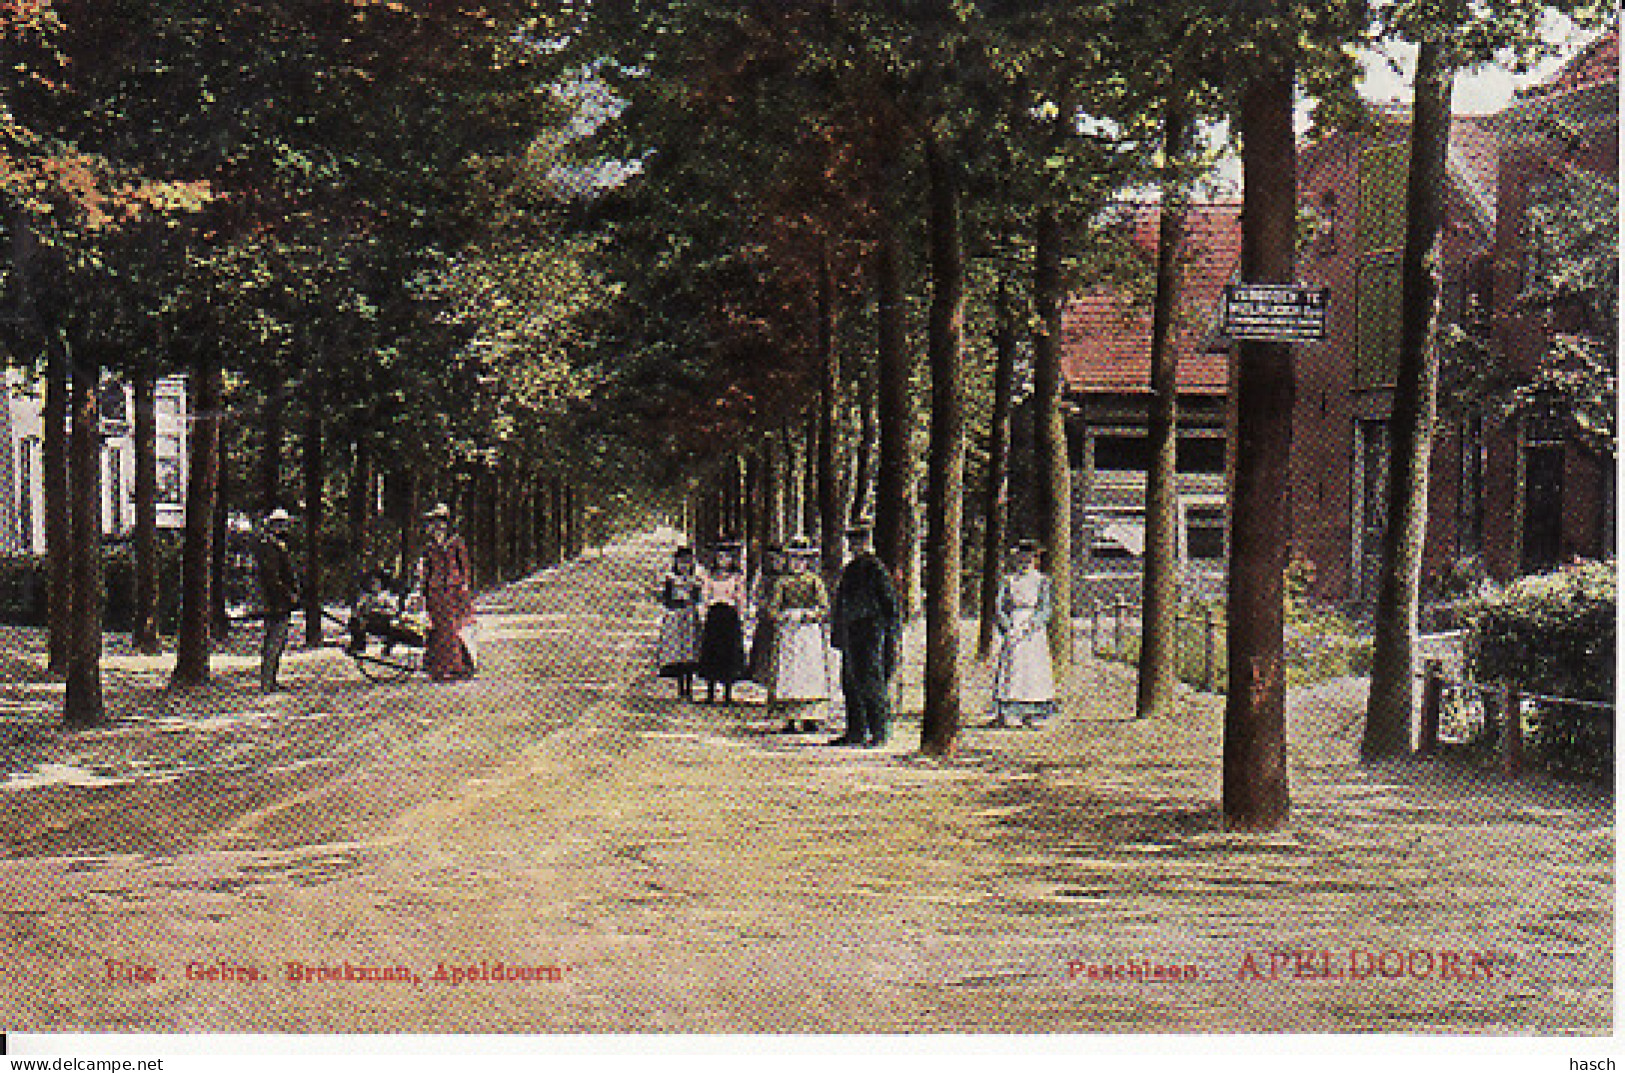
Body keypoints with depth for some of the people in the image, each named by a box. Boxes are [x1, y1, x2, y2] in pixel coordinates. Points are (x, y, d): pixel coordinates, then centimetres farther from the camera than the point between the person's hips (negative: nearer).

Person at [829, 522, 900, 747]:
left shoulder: (876, 570, -9)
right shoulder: (851, 569, 16)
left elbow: (891, 606, -9)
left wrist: (890, 635, -14)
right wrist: (837, 633, 20)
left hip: (870, 636, -9)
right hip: (851, 636, 9)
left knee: (871, 685, -7)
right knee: (851, 685, 9)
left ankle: (879, 733, -2)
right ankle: (856, 732, 15)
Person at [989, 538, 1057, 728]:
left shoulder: (1041, 581, 3)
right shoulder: (1008, 581, 6)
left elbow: (1044, 611, -4)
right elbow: (1000, 609, 3)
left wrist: (1024, 630, -14)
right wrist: (1009, 630, -12)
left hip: (1034, 632, -1)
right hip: (1011, 631, 1)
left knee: (1034, 671, -4)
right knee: (1010, 672, -5)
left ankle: (1033, 715, 1)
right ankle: (1008, 714, -3)